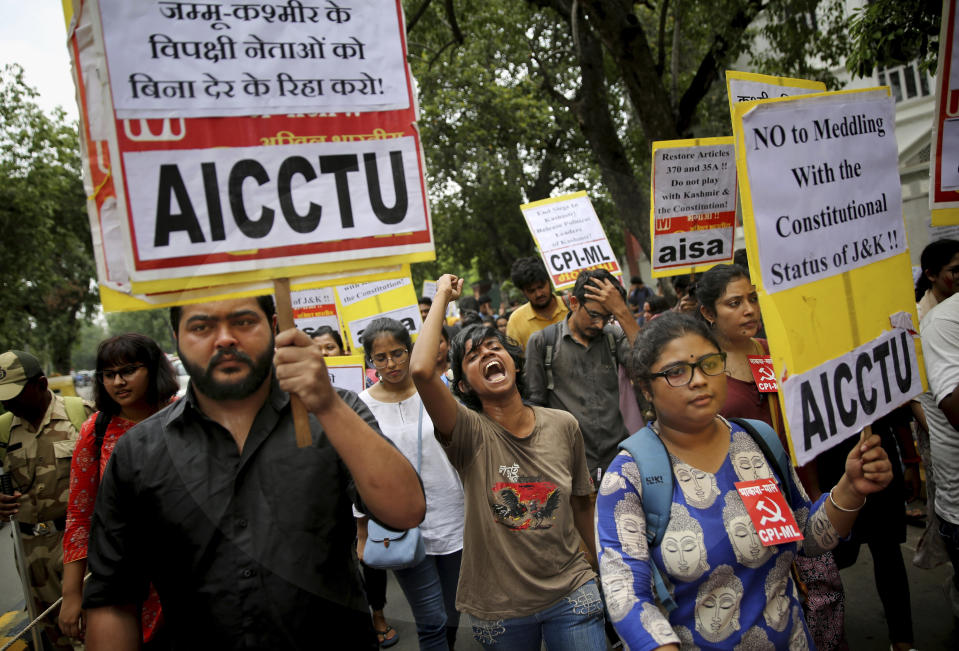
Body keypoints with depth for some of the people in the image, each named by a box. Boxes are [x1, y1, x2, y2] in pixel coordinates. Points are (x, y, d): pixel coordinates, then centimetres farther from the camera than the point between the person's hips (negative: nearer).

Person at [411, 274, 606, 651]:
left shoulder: (563, 426, -4)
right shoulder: (471, 434, -15)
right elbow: (421, 371, -33)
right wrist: (442, 297, -21)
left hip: (571, 594, 2)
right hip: (499, 610, -1)